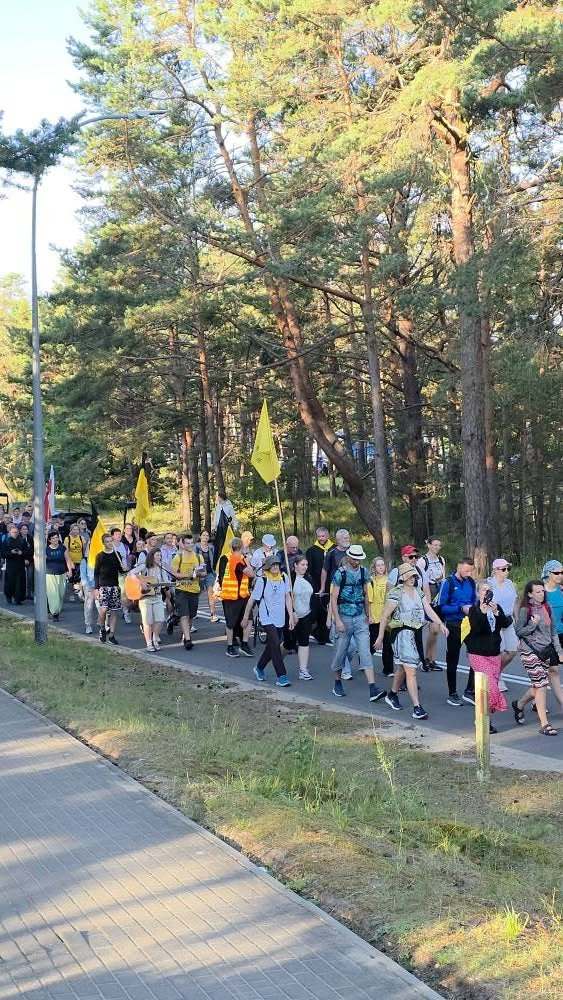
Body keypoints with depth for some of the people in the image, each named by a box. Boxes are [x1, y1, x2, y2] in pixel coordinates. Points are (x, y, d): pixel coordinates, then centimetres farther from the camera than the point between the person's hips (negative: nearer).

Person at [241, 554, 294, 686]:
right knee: (275, 646, -13)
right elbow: (252, 599, -3)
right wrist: (246, 618, 2)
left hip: (280, 619, 5)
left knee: (271, 646, 15)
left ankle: (259, 668, 37)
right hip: (267, 619, -5)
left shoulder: (284, 578, 2)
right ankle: (281, 676, -10)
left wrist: (291, 616, -4)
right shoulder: (262, 580, -10)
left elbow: (287, 597, 3)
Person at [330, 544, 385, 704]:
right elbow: (333, 598, -10)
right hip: (345, 617, -3)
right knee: (341, 651, 7)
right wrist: (337, 620, -16)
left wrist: (368, 615, 18)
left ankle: (373, 689, -13)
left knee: (365, 651, -5)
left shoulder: (363, 572, 7)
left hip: (360, 618, 4)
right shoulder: (340, 573, -8)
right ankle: (337, 683, 28)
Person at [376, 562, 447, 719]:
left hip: (416, 633, 7)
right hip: (402, 633, -7)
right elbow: (385, 616, -8)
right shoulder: (396, 593, -11)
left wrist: (440, 624, -10)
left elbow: (429, 610, 5)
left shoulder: (418, 592, 11)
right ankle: (417, 708, -14)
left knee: (402, 667, 21)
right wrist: (380, 637, -9)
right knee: (411, 671, -12)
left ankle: (392, 695, 42)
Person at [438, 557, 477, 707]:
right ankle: (452, 694, 19)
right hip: (454, 625, -4)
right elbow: (441, 607, -13)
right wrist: (461, 608, -20)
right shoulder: (448, 583, -11)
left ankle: (470, 691, 9)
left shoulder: (471, 582, 5)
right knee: (452, 661, 8)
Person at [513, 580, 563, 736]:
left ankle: (519, 705, 39)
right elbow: (518, 631, -7)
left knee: (538, 685, 10)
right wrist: (533, 624, -20)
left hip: (545, 651, 6)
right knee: (541, 684, -10)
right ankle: (544, 725, -4)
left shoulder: (546, 608, 7)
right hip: (530, 651, -6)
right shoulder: (525, 610, -9)